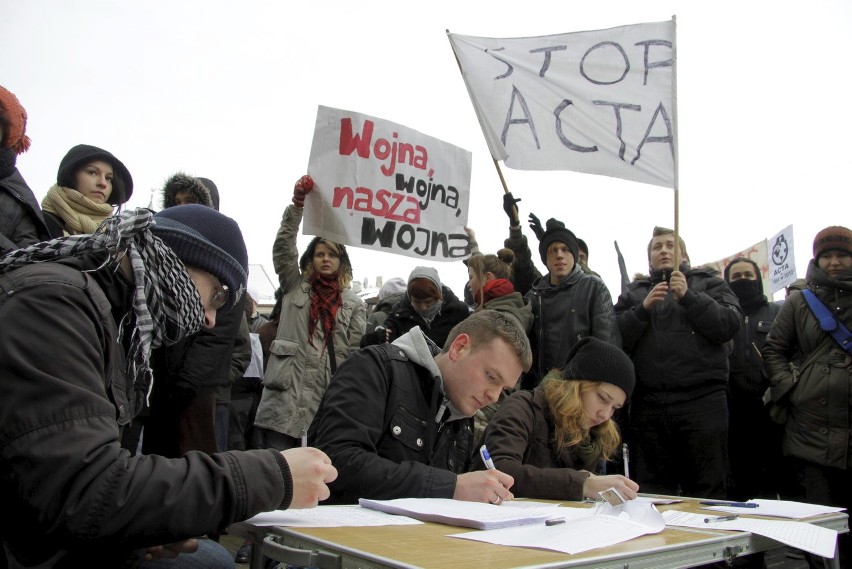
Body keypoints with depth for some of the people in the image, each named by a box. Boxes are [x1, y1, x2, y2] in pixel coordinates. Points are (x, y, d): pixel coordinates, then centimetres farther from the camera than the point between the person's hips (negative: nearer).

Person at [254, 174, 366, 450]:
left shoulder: (354, 304, 12)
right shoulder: (294, 288, 14)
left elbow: (357, 352, 5)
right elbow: (283, 247, 4)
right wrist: (298, 203, -5)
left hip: (329, 398, 0)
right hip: (287, 395, 0)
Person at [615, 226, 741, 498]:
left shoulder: (707, 282, 14)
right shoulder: (633, 292, 18)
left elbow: (730, 324, -3)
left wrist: (688, 296, -11)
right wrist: (643, 308, -9)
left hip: (702, 401, -2)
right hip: (648, 404, 2)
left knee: (706, 492, 0)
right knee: (651, 494, 9)